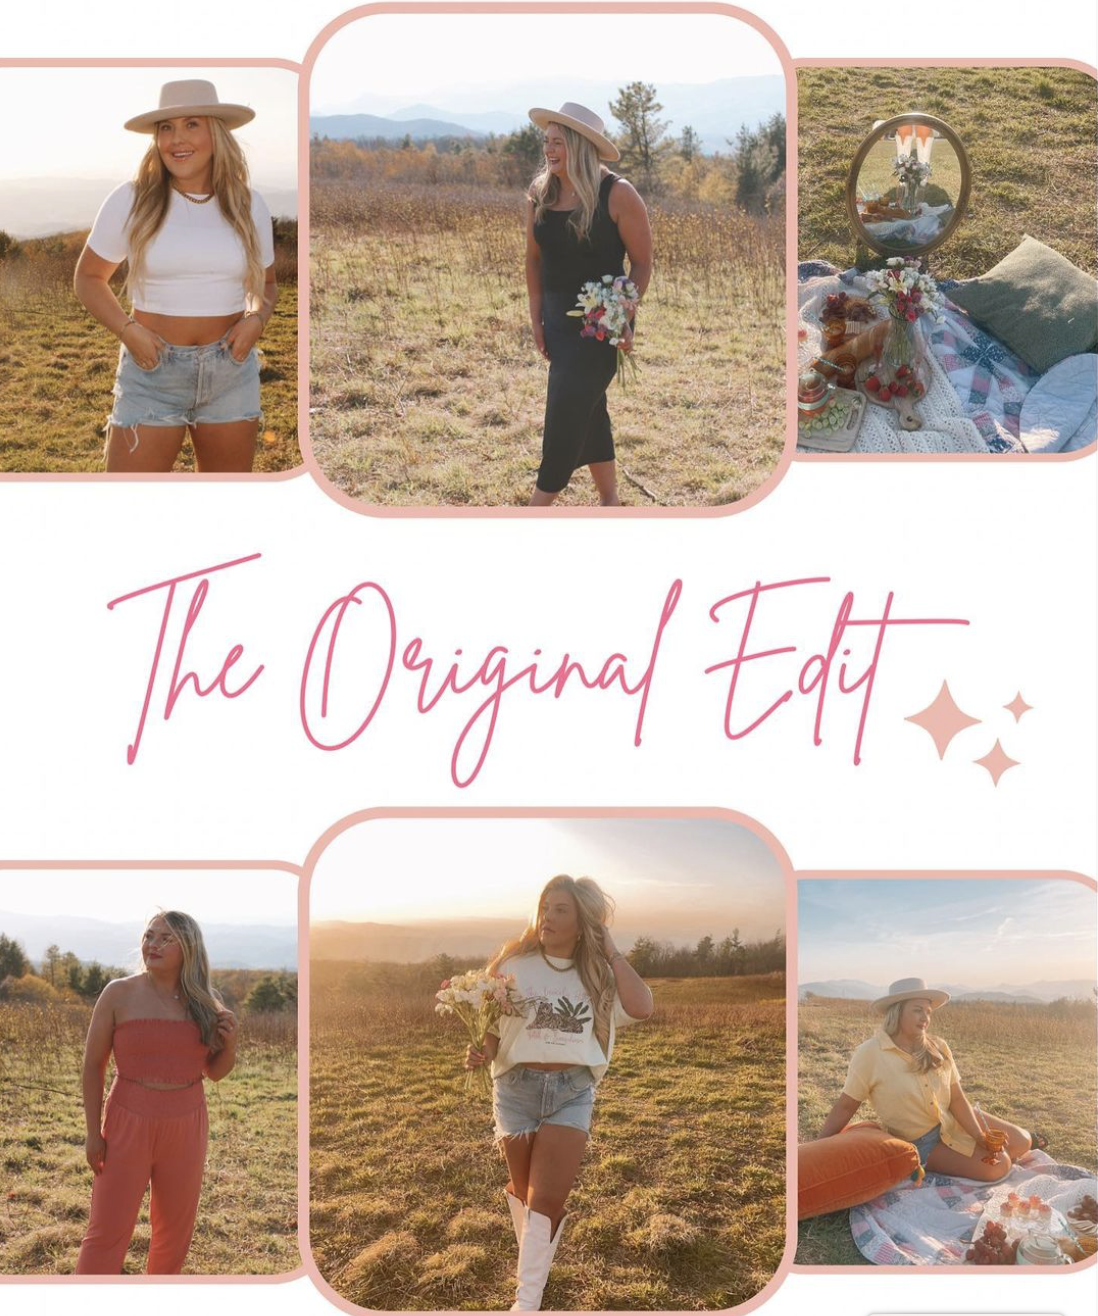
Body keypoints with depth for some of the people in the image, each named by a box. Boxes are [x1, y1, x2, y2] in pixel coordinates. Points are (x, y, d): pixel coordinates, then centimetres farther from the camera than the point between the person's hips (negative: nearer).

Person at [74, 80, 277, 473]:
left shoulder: (248, 205, 3)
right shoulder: (130, 201, -5)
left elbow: (266, 282, 16)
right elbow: (88, 277, 5)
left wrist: (256, 319, -6)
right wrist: (127, 330, -12)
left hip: (232, 372, 3)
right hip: (153, 371, -3)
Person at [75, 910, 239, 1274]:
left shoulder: (206, 1001, 1)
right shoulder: (119, 994, -7)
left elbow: (214, 1072, 11)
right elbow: (93, 1064, -2)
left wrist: (230, 1043, -10)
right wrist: (93, 1132, -5)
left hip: (185, 1127, 3)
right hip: (128, 1123, -3)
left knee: (175, 1229, 14)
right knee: (107, 1232, -3)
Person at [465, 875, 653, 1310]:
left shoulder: (597, 974, 1)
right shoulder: (515, 963, -2)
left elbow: (641, 1008, -16)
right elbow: (492, 1025, 2)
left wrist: (610, 950, -9)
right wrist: (481, 1052, -19)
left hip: (573, 1092, 0)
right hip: (517, 1088, 0)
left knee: (548, 1200, -9)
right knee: (524, 1191, 15)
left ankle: (526, 1303, -3)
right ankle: (534, 1256, 42)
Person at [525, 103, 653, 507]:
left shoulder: (617, 195, -13)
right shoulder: (539, 194, 3)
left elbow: (642, 263, -8)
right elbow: (534, 260, 10)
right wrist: (536, 319, 6)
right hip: (557, 318, 6)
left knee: (567, 407, -9)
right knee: (588, 409, 13)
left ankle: (541, 502, -1)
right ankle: (609, 499, 24)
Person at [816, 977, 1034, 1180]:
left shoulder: (938, 1048, -3)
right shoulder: (869, 1054, -18)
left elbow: (957, 1098, -3)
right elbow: (845, 1107, -13)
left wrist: (980, 1137, -18)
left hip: (955, 1123, 5)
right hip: (921, 1144, -5)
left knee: (1022, 1142, -1)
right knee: (997, 1166, -20)